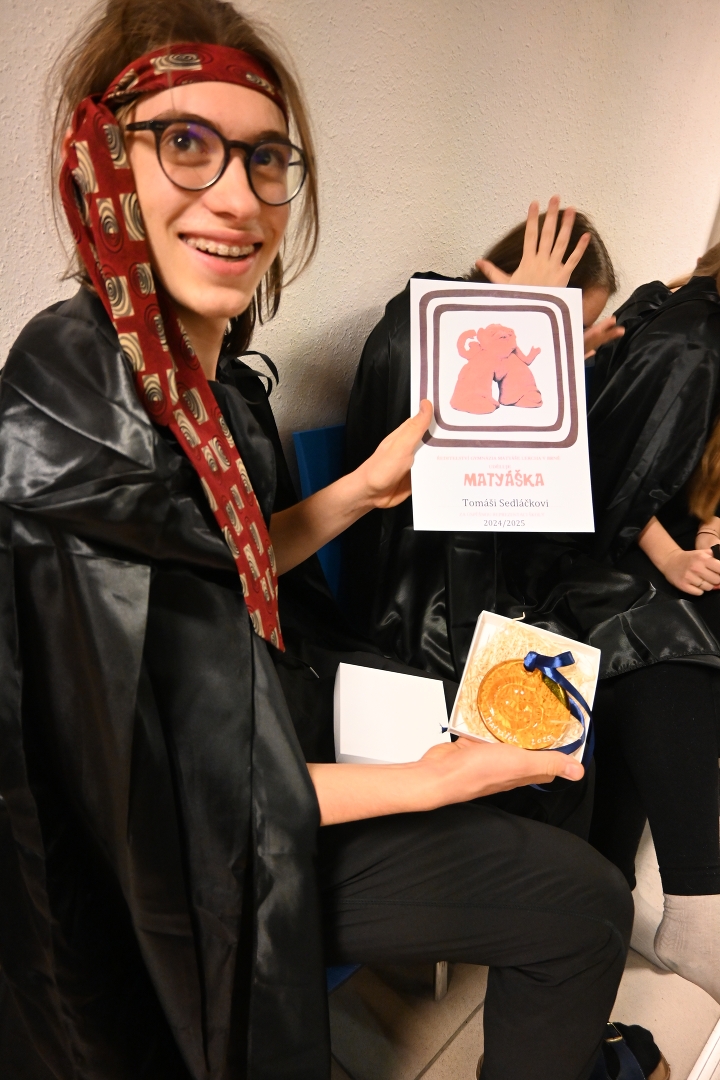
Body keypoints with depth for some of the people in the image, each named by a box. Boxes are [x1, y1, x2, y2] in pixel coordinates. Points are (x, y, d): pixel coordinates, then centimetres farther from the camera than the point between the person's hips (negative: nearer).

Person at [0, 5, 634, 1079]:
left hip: (247, 780, 7)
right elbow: (142, 790, -22)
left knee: (585, 901, 10)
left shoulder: (198, 376, -2)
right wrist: (424, 781, -17)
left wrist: (365, 487, -2)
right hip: (178, 878, -6)